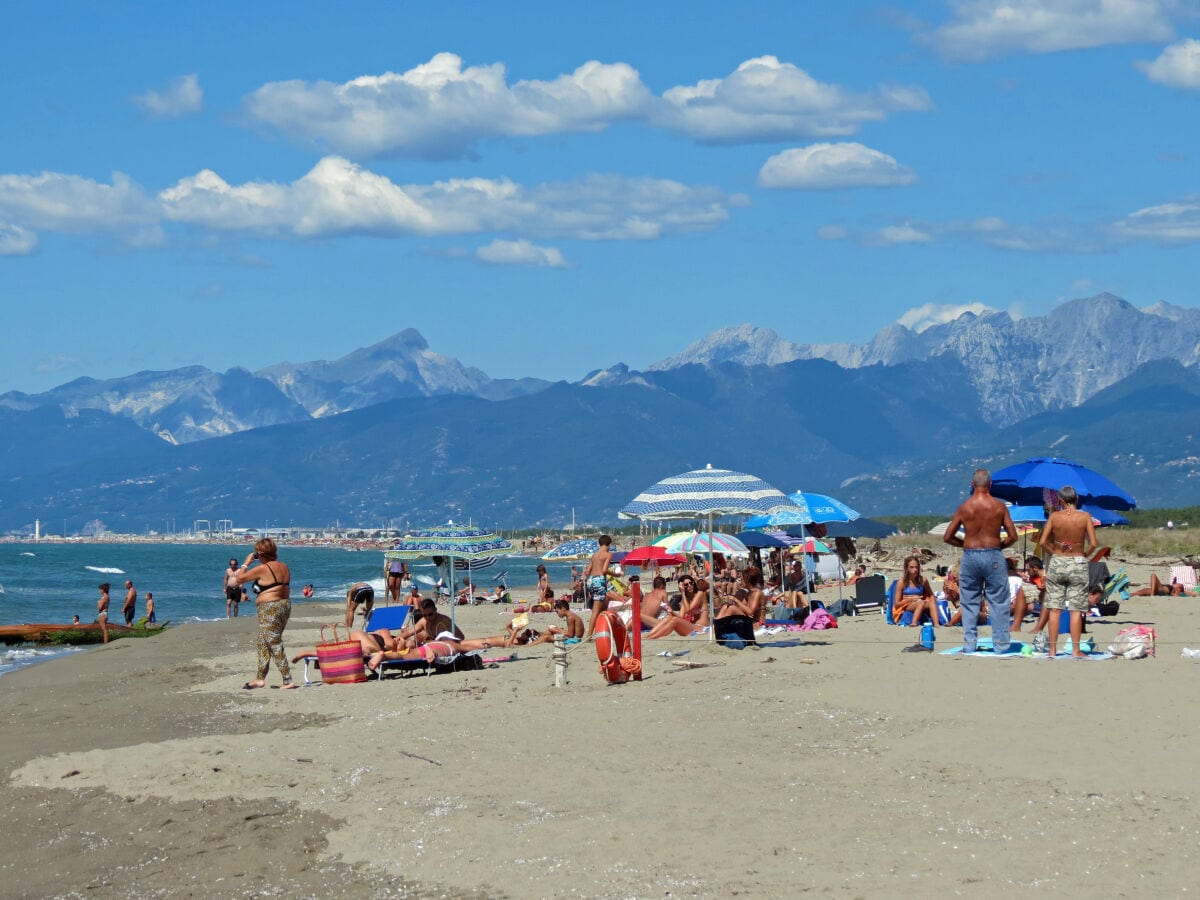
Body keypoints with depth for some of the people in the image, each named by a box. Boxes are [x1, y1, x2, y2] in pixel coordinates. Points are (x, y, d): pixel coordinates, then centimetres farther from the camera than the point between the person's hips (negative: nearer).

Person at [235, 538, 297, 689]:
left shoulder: (262, 569, -16)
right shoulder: (284, 567, 7)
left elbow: (240, 578, -8)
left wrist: (246, 563, 7)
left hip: (269, 609, -9)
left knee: (275, 646, -6)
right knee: (262, 644, 18)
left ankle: (288, 681, -9)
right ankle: (260, 678, 22)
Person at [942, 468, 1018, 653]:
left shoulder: (964, 507, -2)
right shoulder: (999, 507, -3)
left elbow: (947, 537, 1)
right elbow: (1013, 536, -4)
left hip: (969, 555, 1)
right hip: (993, 556, -1)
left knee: (969, 603, 9)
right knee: (998, 602, 6)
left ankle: (969, 643, 8)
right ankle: (1000, 644, 6)